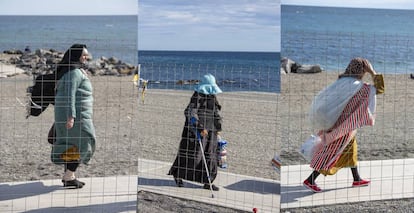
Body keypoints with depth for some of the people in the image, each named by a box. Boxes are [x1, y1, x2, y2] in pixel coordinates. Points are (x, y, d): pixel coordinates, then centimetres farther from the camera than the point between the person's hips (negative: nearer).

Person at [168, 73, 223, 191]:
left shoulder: (213, 96, 11)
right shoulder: (197, 96, -13)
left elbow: (216, 113, 22)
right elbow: (191, 112, -21)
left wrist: (218, 127, 19)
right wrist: (199, 128, -27)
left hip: (210, 130, 7)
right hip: (196, 129, -7)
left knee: (210, 156, 6)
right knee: (192, 153, -1)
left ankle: (207, 182, 13)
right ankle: (178, 174, 19)